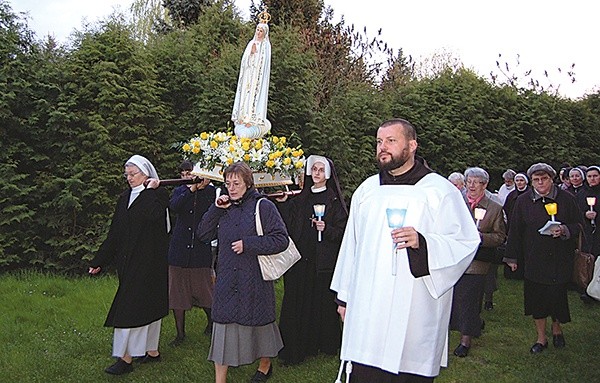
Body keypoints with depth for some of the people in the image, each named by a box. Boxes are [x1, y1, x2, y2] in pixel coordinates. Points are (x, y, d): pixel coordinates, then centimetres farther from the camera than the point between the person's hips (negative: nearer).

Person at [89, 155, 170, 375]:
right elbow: (114, 234, 13)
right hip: (129, 262, 7)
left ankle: (126, 357, -1)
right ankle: (152, 351, 21)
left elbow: (151, 214, -29)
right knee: (148, 304, 12)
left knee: (133, 305, -7)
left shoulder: (159, 194, -6)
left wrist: (150, 190, -14)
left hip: (149, 261, -6)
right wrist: (99, 262, 11)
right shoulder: (125, 198, 12)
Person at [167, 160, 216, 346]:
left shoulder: (210, 190, 1)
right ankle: (180, 333, 19)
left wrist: (203, 187, -20)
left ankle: (212, 320, 35)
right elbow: (174, 207, -13)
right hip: (179, 248, 3)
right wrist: (192, 189, -22)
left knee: (203, 289, 7)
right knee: (177, 291, 5)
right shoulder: (179, 191, 8)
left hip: (201, 248, -2)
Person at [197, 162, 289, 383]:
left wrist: (248, 244, -17)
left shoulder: (264, 207, -7)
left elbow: (281, 239, -13)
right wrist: (215, 209, -4)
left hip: (254, 280, -4)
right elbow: (203, 235, 8)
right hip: (227, 280, 4)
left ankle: (265, 365, 39)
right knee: (223, 326, 2)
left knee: (259, 322, 13)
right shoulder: (225, 208, 9)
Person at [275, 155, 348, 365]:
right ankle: (295, 347, 12)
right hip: (300, 260, 3)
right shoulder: (300, 199, 13)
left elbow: (342, 231, -2)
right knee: (297, 303, 3)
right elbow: (289, 227, 5)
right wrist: (282, 204, -7)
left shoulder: (334, 201, 1)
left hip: (323, 261, -3)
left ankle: (325, 345, 19)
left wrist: (326, 228, -19)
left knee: (322, 301, 3)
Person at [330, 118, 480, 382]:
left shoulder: (440, 190, -1)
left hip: (414, 314, -3)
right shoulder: (366, 190, 12)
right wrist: (345, 296, 17)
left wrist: (422, 242, -24)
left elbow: (466, 243, -7)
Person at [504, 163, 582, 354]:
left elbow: (577, 225, 4)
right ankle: (541, 338, 22)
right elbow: (515, 231, 4)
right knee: (536, 298, 6)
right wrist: (513, 257, 4)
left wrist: (564, 230, -18)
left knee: (558, 294, 3)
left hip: (560, 259, -1)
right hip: (533, 260, 1)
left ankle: (557, 329, 33)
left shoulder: (566, 198, -2)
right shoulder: (523, 201, 0)